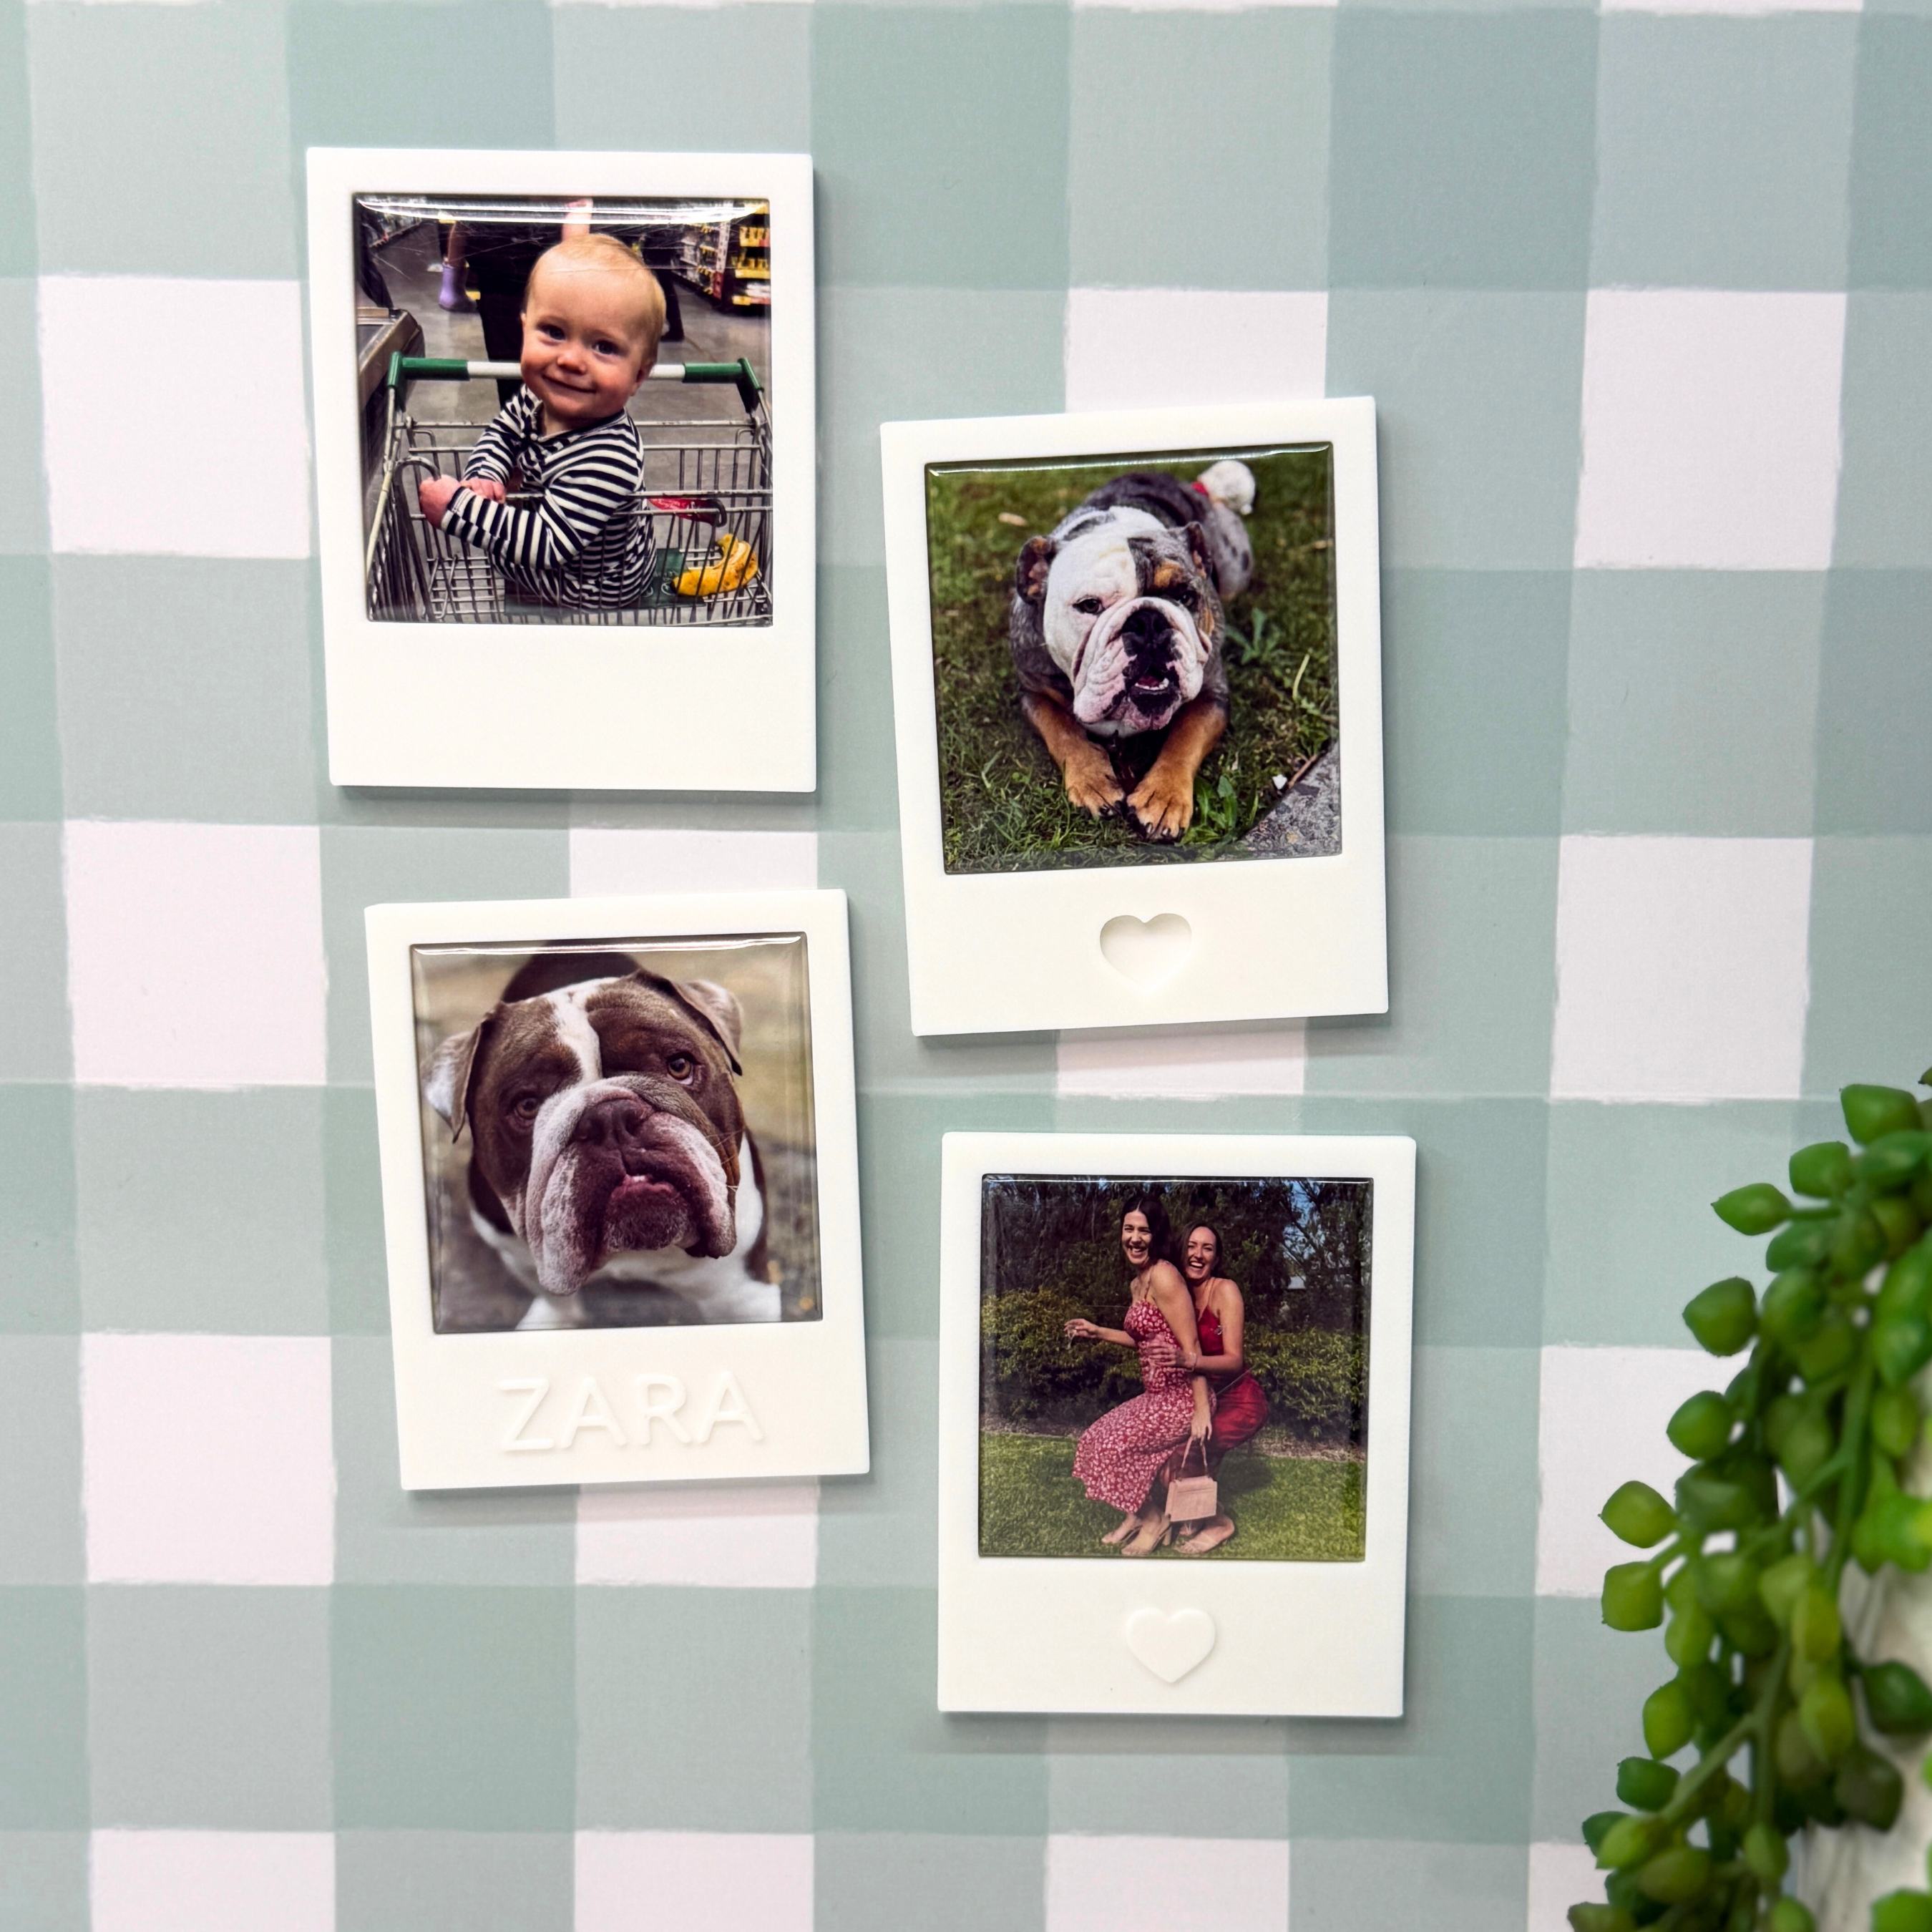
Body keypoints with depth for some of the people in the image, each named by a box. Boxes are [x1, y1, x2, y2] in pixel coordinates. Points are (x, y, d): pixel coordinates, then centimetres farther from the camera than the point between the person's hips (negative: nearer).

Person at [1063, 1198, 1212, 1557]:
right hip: (1158, 1395, 10)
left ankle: (1156, 1520, 6)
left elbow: (1191, 1346, -21)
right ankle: (1136, 1514, 24)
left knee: (1116, 1444, -15)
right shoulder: (1137, 1284, 11)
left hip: (1182, 1398, -10)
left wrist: (1202, 1410, -24)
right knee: (1097, 1438, 10)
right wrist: (1097, 1332, 22)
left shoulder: (1163, 1276, -18)